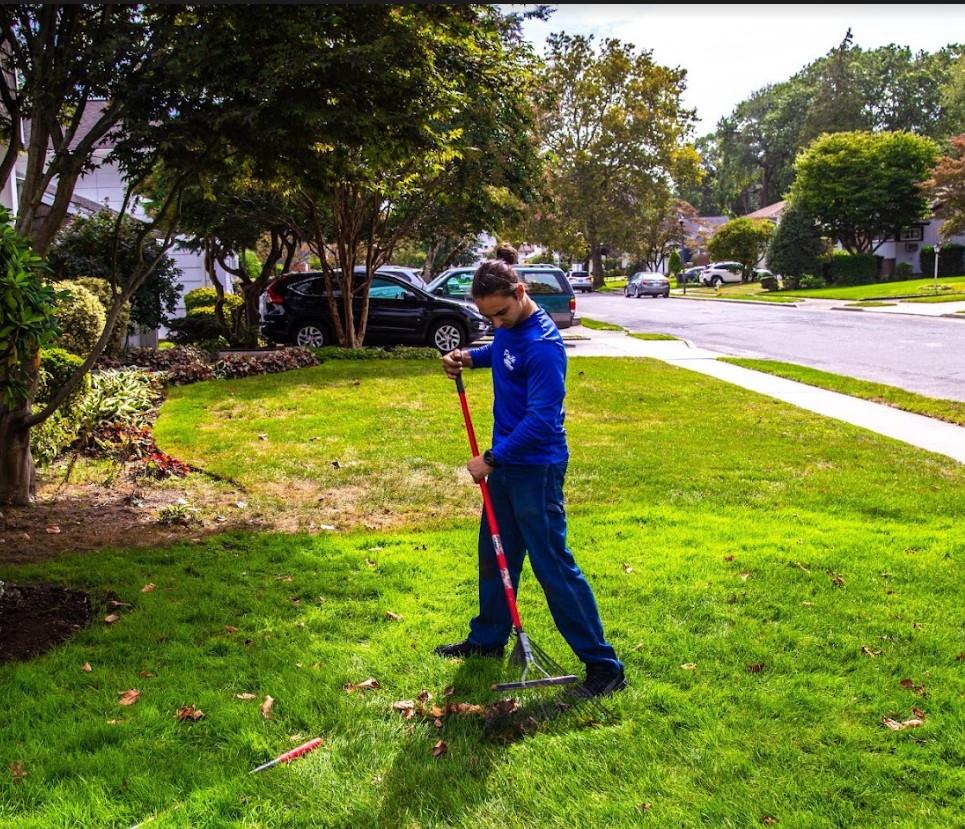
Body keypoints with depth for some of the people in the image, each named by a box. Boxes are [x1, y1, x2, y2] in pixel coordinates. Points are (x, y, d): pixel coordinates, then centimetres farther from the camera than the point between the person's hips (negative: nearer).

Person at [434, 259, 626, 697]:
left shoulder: (543, 345, -25)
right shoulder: (508, 328, 3)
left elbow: (541, 420, -26)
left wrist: (491, 459, -20)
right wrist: (469, 356, 6)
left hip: (536, 470, -9)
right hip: (505, 463, 9)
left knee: (553, 566, -5)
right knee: (494, 554, 21)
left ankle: (603, 665, 5)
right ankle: (488, 638, 39)